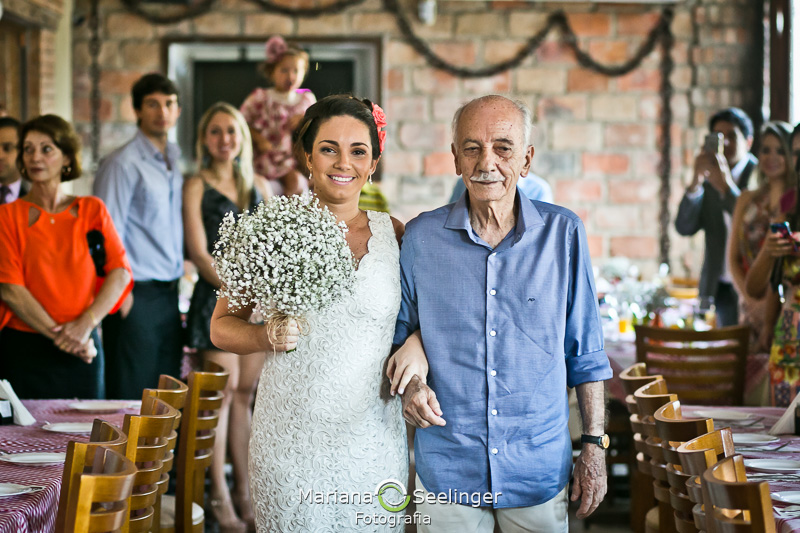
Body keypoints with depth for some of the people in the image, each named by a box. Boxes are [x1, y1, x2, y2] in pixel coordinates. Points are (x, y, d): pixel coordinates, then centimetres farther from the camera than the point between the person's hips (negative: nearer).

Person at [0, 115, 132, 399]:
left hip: (83, 351, 2)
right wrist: (57, 334, -14)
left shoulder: (92, 210, 9)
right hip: (25, 350, -2)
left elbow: (120, 272, 0)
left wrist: (86, 324, -14)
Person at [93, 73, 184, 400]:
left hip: (168, 296, 8)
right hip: (137, 297, -7)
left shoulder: (173, 165, 15)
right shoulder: (123, 164, -8)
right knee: (130, 399, -4)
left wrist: (176, 284, 13)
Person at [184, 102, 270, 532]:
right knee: (223, 392, -6)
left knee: (245, 394, 6)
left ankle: (244, 489, 12)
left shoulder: (258, 186, 14)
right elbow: (199, 252, -7)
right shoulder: (196, 187, 0)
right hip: (216, 294, -4)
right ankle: (219, 496, 0)